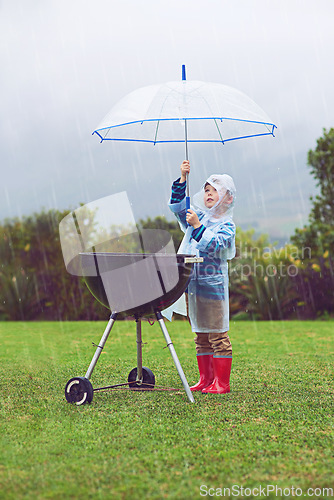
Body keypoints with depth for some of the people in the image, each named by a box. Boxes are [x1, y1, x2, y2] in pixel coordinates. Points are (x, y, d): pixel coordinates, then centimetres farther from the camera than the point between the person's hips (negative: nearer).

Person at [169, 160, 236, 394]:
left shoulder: (227, 225, -5)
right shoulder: (197, 216, 12)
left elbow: (213, 246, -19)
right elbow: (176, 204, 12)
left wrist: (197, 227, -24)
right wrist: (182, 179, 2)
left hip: (213, 284, -6)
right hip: (192, 283, 6)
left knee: (218, 335, -3)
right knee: (200, 335, 11)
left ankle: (221, 382, 3)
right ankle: (206, 379, 19)